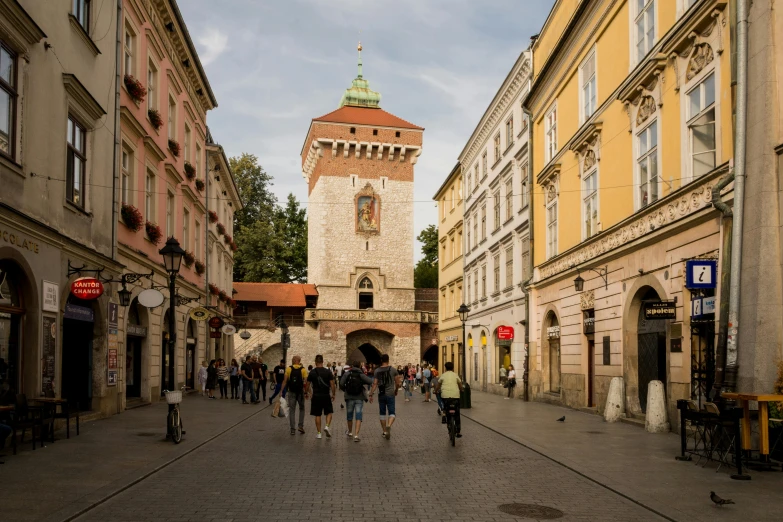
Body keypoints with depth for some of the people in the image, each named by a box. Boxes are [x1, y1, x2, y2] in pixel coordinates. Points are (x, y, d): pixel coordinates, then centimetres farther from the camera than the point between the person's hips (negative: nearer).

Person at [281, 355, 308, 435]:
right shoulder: (303, 370, -3)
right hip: (300, 392, 0)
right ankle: (301, 426, 9)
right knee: (301, 409, 18)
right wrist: (306, 392, -3)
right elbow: (305, 382, -10)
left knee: (292, 410, 7)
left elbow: (285, 381, -5)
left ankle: (292, 429, 5)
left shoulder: (288, 369, -2)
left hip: (291, 392, 0)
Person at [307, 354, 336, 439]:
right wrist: (333, 394, 8)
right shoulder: (328, 372, -3)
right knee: (329, 412, 15)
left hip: (316, 396, 0)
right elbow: (332, 384, -4)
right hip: (326, 396, 0)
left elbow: (308, 384, 3)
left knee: (317, 415, 7)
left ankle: (318, 433, 8)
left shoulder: (312, 372, -2)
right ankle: (327, 426, -8)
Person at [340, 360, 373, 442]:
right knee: (358, 417, -2)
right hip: (359, 398, -1)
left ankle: (350, 432, 37)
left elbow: (341, 384, -13)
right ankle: (356, 435, -15)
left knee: (349, 416, 18)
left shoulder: (347, 373, -3)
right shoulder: (361, 375, -3)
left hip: (349, 398, 1)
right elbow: (370, 381, -14)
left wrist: (344, 389, 7)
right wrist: (362, 382, 4)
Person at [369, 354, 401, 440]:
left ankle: (384, 432, 18)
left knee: (382, 413, 14)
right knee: (392, 413, 1)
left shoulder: (377, 371, -1)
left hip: (381, 395, 2)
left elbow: (375, 384, -6)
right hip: (390, 395, -2)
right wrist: (396, 391, 20)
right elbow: (397, 383, 2)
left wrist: (371, 395, -3)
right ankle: (389, 425, -28)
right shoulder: (393, 370, -2)